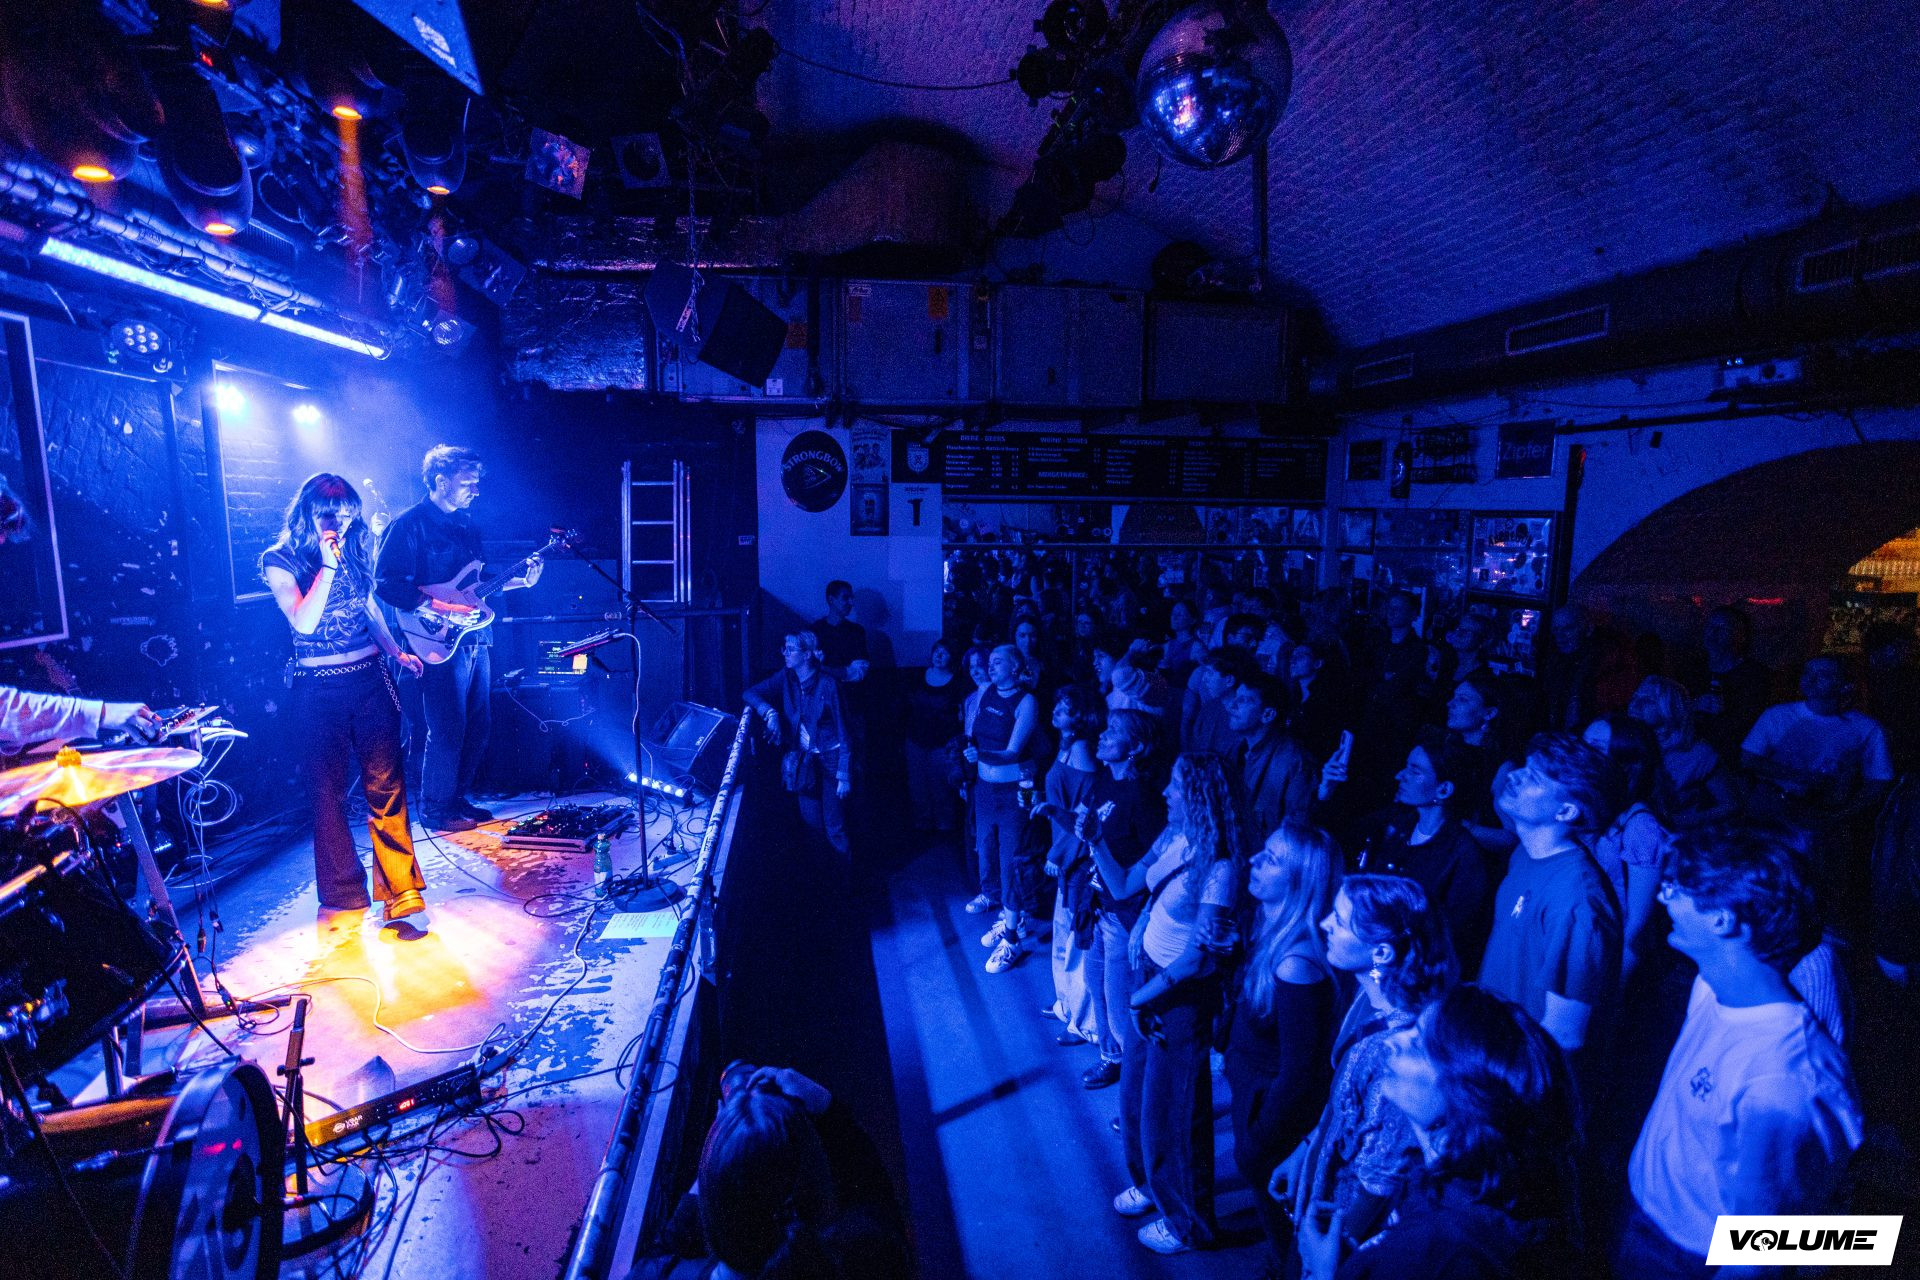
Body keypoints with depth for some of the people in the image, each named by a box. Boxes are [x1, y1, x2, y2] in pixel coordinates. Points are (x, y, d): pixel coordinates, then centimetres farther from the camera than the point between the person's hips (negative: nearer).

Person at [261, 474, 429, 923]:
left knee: (387, 784, 0)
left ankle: (401, 889, 4)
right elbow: (303, 621, -18)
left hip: (370, 679, 3)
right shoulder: (278, 560, -4)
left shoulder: (354, 548, 8)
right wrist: (327, 566, -19)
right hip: (319, 690, -2)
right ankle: (343, 896, 18)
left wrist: (396, 652, 14)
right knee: (328, 792, 6)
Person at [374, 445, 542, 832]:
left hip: (476, 637, 8)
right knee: (448, 730, -2)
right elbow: (385, 583, -15)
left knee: (479, 724, 12)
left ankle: (457, 799, 27)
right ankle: (435, 810, 13)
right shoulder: (410, 523, -9)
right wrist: (437, 606, -23)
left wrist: (520, 581, 7)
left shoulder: (466, 524, 16)